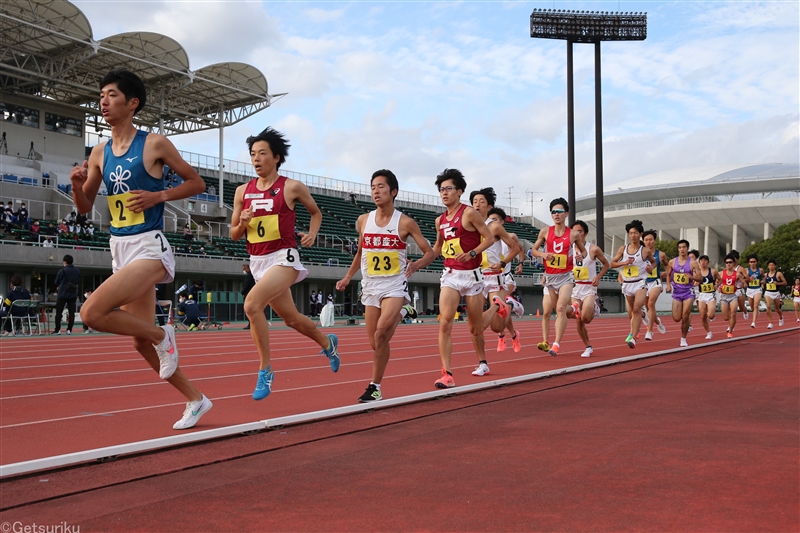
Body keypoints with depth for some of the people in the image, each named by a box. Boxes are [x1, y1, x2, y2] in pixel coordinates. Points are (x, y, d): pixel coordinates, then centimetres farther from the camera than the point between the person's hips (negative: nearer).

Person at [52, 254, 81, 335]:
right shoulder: (77, 271, 4)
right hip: (73, 294, 4)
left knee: (59, 312, 2)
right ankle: (69, 329, 3)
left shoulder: (62, 271, -11)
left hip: (63, 294, -4)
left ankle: (57, 330, 0)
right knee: (71, 312, 5)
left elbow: (56, 282, -2)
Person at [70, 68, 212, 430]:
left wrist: (158, 196, -12)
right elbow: (85, 208, 17)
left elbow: (197, 183, 1)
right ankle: (195, 399, 26)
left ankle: (161, 335, 0)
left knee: (92, 313, -24)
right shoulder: (99, 154, 11)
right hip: (119, 250, 7)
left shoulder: (154, 144, -4)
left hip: (149, 248, -7)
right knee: (142, 341, 10)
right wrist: (77, 185, -3)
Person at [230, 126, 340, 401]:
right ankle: (327, 342, 47)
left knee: (252, 304, -27)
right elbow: (233, 234, 11)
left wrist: (312, 234, -3)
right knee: (291, 318, 18)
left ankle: (265, 371, -14)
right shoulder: (242, 191, 7)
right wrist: (242, 223, -10)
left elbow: (316, 212, 14)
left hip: (283, 258, -6)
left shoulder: (292, 187, -3)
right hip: (257, 261, 6)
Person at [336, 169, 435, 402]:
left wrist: (416, 264, -21)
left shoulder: (405, 222, -5)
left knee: (381, 332, -23)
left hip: (394, 285, -4)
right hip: (370, 286, 5)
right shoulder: (363, 220, 6)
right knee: (376, 343, 2)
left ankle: (375, 386, -8)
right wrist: (348, 277, 14)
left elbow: (429, 253, -2)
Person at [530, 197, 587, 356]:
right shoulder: (545, 232, 0)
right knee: (546, 312, 1)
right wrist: (543, 254, -12)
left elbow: (584, 251, 15)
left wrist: (581, 256, -8)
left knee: (560, 308, -19)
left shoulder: (573, 235, -1)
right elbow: (534, 250, 10)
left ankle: (556, 344, -17)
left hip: (565, 276, -3)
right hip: (549, 277, 3)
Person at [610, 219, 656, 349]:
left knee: (636, 309, -20)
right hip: (627, 283, 3)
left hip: (640, 283, -3)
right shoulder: (623, 248, 1)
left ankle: (633, 338, -21)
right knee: (631, 311, 16)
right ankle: (634, 331, 42)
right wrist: (624, 263, -12)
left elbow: (653, 262, 15)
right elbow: (612, 263, 5)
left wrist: (651, 268, -6)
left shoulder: (646, 251, -3)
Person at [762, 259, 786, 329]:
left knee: (777, 309, 13)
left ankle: (781, 317, 47)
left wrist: (778, 283, -20)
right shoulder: (766, 275, 6)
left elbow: (785, 283, -4)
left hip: (776, 293, -2)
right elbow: (764, 282, 21)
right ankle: (770, 323, -17)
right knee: (768, 307, -19)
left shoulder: (779, 274, -5)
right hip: (768, 292, 2)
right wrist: (762, 284, -2)